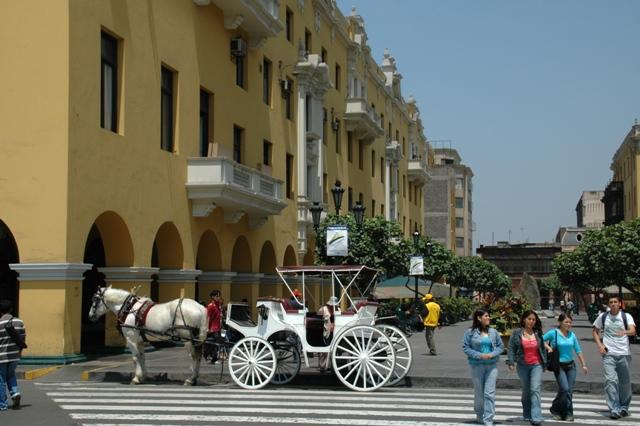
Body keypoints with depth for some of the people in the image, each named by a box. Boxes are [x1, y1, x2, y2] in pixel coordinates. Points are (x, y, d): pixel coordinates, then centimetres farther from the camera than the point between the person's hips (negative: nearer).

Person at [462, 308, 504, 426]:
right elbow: (465, 347, -5)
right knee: (479, 392, 10)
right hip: (477, 366, -1)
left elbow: (500, 346, 9)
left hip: (492, 365, 1)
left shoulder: (493, 331, 5)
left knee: (490, 393, -6)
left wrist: (492, 354, -9)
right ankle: (479, 414, 33)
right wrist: (479, 355, -14)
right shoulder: (470, 332, -4)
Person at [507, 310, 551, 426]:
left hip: (537, 365, 0)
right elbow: (511, 348, -1)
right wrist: (511, 362, -11)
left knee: (535, 389, -13)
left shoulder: (537, 333, 5)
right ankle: (527, 415, 26)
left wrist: (544, 362, 13)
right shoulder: (517, 333, -1)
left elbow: (542, 348, 14)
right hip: (523, 366, 0)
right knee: (526, 391, 11)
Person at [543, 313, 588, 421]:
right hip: (559, 366, -4)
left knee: (569, 391, 1)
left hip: (571, 365, 4)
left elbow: (578, 351, 11)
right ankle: (555, 409, 7)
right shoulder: (553, 333, -7)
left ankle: (568, 414, 12)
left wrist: (583, 365, 10)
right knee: (564, 389, -15)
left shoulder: (572, 335, 5)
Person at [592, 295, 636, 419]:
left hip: (624, 353, 0)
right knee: (610, 380, -11)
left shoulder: (626, 316, 0)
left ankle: (624, 407, 26)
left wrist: (625, 332, -39)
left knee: (625, 382, 8)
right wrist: (599, 345, 1)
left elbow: (633, 331, -16)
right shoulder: (603, 316, 6)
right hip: (608, 354, 0)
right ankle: (614, 409, -10)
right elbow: (594, 331, 17)